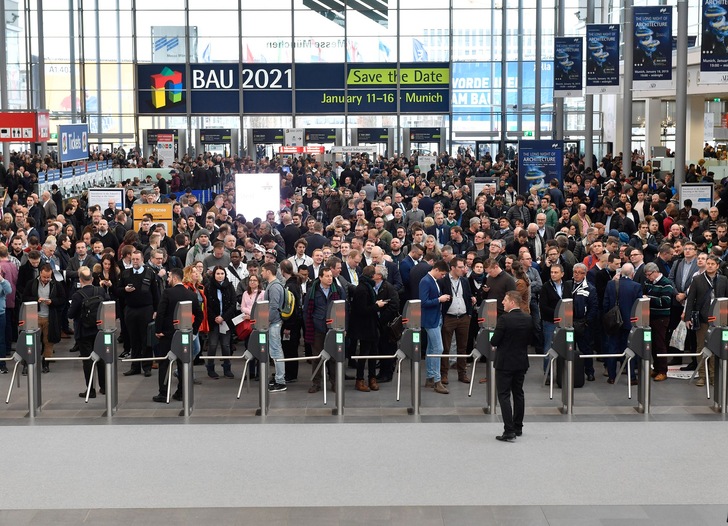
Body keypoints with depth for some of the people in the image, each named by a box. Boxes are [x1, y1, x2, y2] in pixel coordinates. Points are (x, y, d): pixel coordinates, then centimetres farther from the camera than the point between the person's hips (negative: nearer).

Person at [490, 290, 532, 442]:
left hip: (505, 363, -6)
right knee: (518, 394, 16)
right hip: (521, 362, 6)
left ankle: (509, 431, -9)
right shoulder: (528, 319, 0)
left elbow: (494, 341, -16)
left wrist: (493, 340, 5)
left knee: (504, 395, -3)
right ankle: (518, 428, 23)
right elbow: (530, 340, 8)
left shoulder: (504, 319, -19)